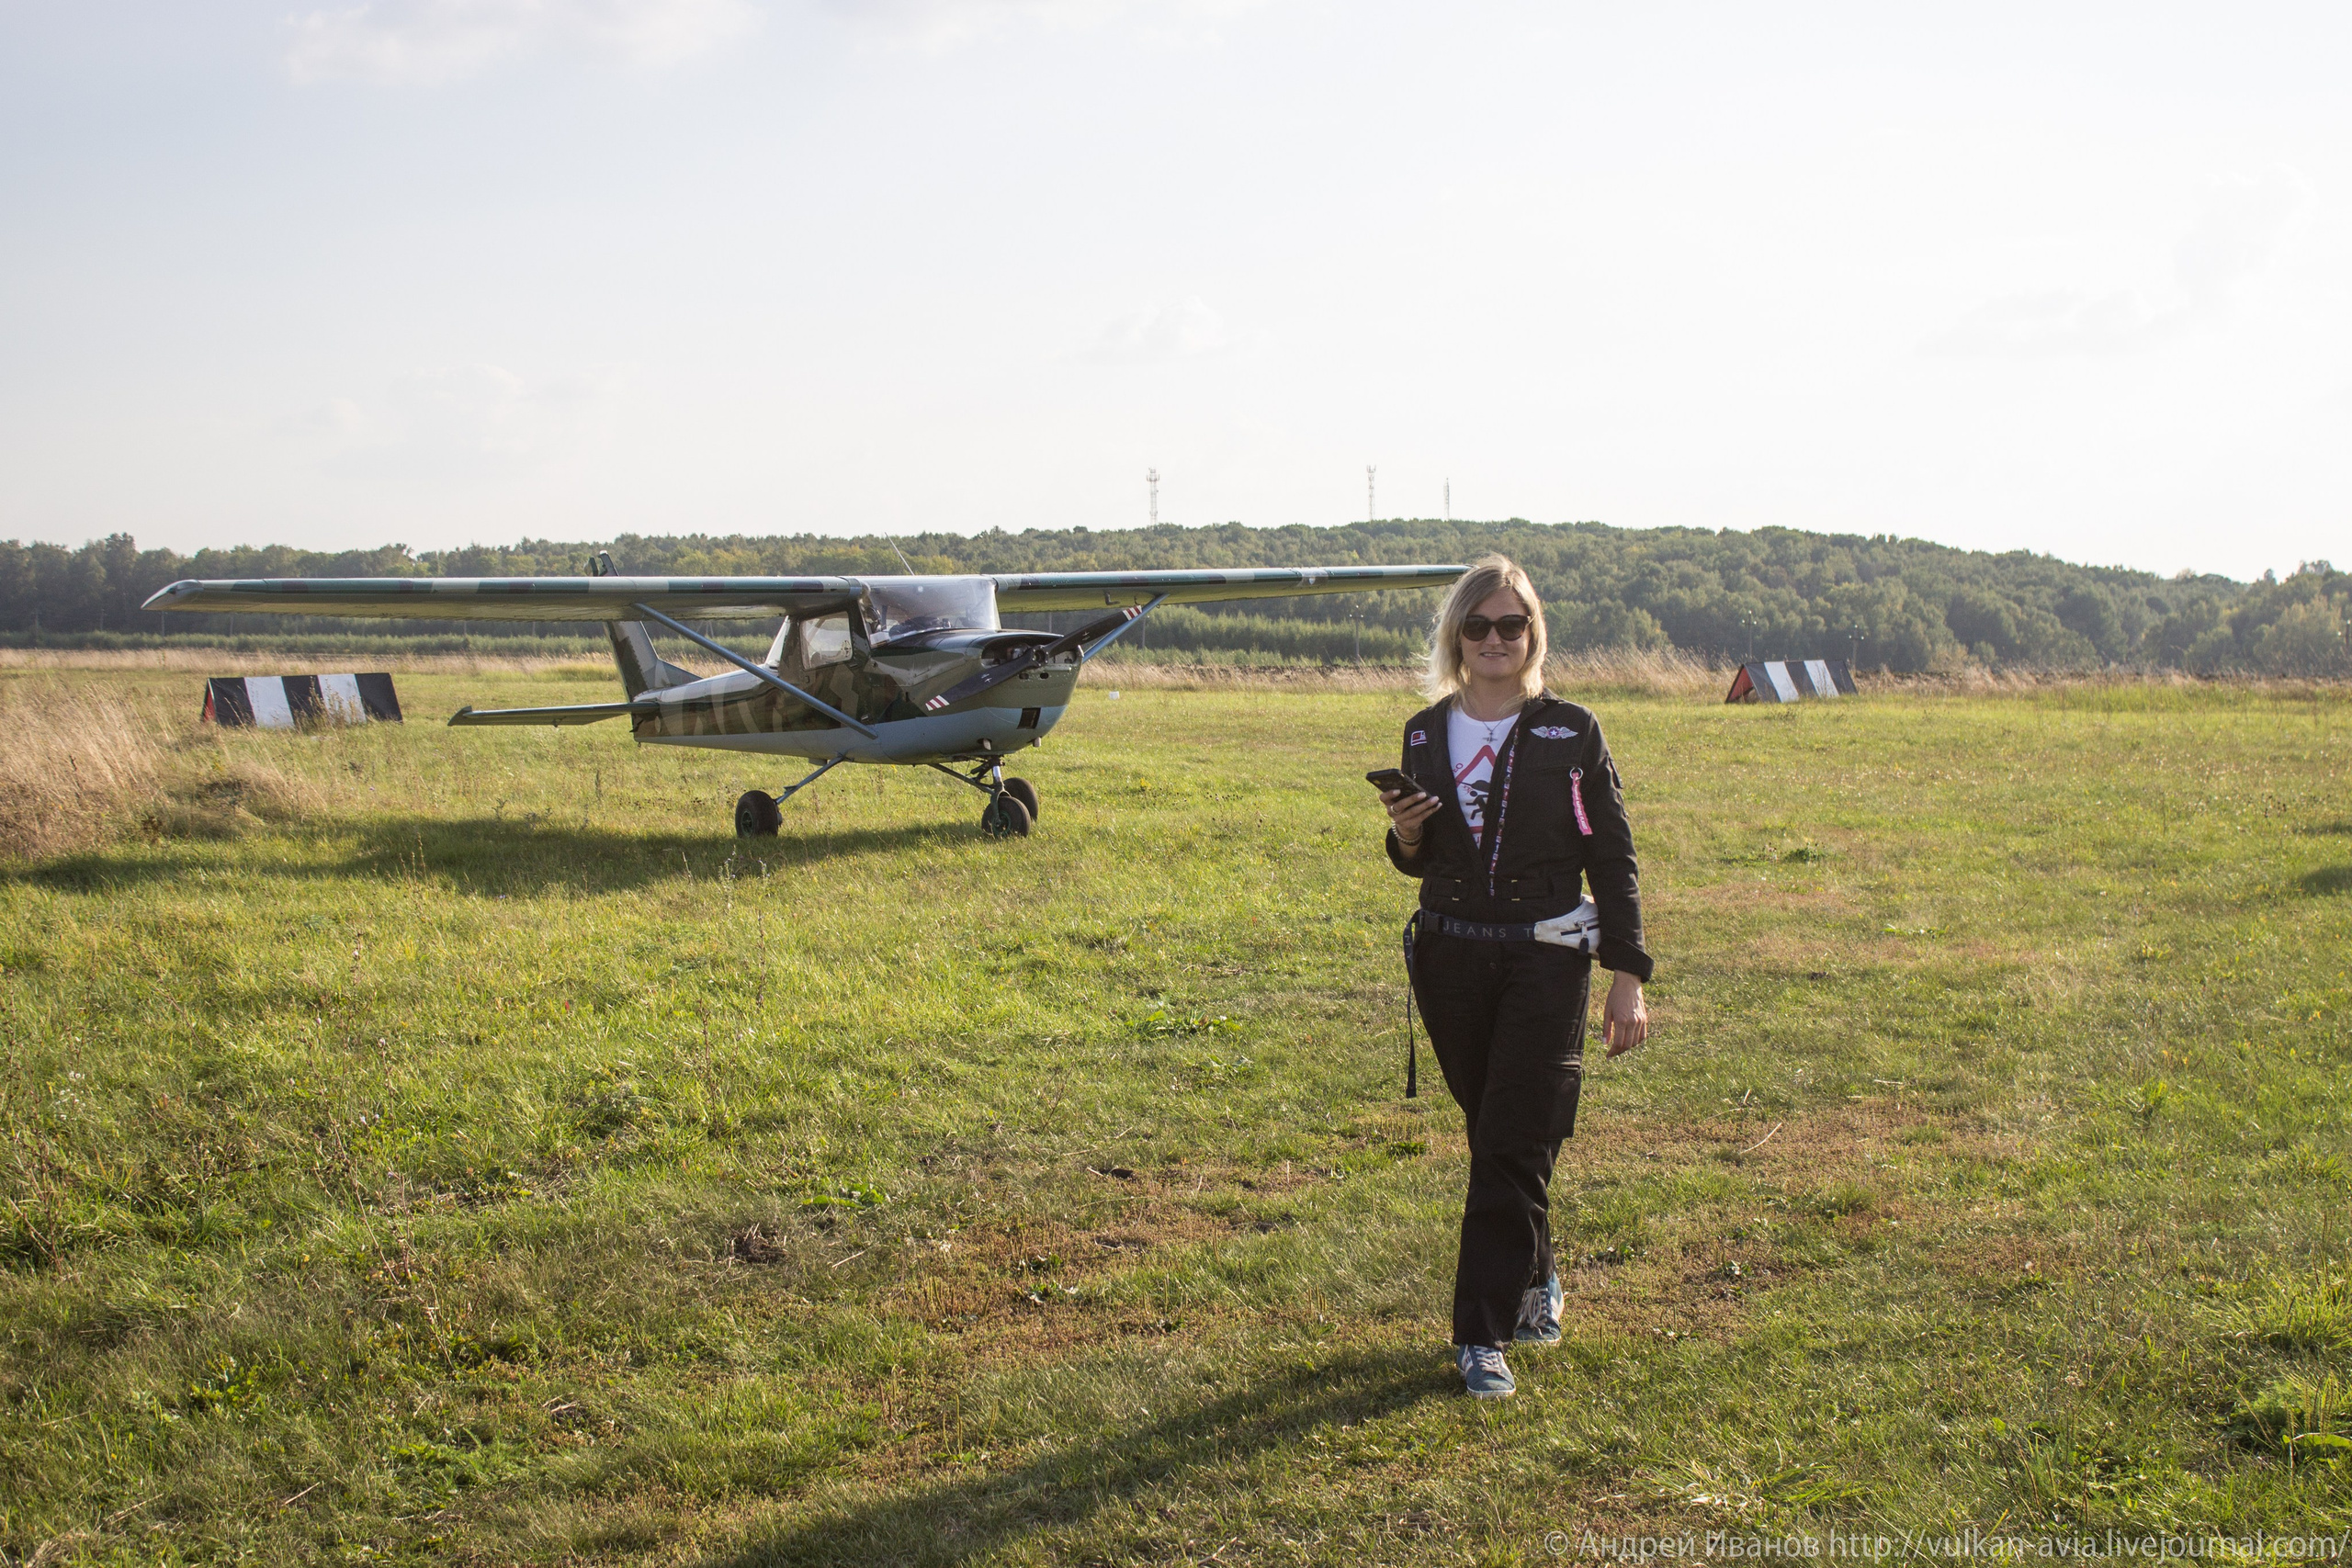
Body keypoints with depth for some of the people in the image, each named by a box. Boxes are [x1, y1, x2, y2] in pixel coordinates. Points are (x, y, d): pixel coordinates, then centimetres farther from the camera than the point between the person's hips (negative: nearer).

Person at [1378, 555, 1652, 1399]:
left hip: (1545, 960, -3)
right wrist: (1404, 836, -7)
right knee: (1493, 1136, 12)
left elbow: (1613, 861, -2)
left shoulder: (1570, 733, -4)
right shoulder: (1425, 735, 6)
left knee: (1513, 1144, -7)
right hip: (1449, 957, 4)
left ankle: (1484, 1333, -3)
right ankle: (1535, 1280, 34)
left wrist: (1626, 977, -7)